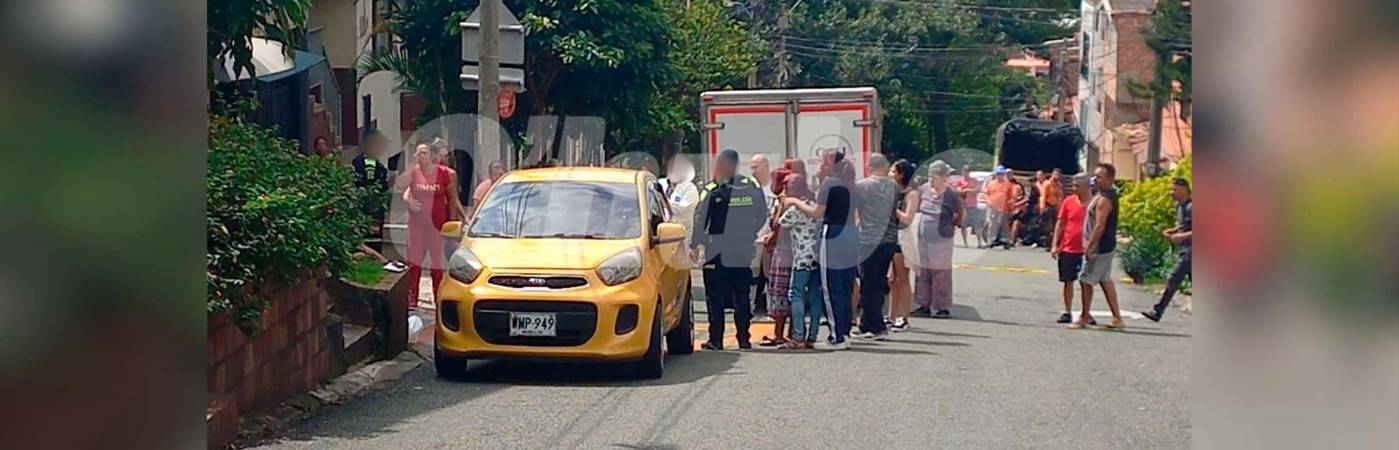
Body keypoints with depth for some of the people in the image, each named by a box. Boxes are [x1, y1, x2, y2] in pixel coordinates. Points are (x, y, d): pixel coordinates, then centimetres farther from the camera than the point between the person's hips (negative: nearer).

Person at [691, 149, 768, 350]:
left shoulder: (712, 190, -11)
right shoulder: (752, 188, 1)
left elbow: (700, 220, -8)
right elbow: (762, 216, 9)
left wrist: (694, 246, 3)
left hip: (717, 253, -4)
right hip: (743, 252, 4)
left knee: (715, 297, 2)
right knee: (741, 296, 11)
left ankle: (716, 339, 0)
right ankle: (744, 338, 12)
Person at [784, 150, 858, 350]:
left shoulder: (829, 182, -8)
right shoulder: (848, 185, 15)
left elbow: (817, 212, -9)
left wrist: (796, 202, 3)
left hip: (833, 237, -8)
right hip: (850, 238, 8)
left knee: (832, 289, -4)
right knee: (845, 289, 12)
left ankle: (837, 337, -4)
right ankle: (844, 333, 16)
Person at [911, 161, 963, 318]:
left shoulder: (951, 195, -13)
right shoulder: (924, 189, 0)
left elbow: (959, 216, 1)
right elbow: (915, 207, 17)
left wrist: (949, 225, 6)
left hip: (942, 240, -5)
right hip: (923, 239, 5)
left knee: (941, 274, 0)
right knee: (923, 273, 10)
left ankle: (943, 307, 7)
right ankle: (925, 305, 18)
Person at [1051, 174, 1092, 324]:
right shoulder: (1069, 201, 1)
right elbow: (1060, 223, 5)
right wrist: (1054, 245, -1)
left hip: (1086, 250, -2)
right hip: (1067, 249, 2)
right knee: (1068, 281, 8)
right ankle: (1067, 312, 16)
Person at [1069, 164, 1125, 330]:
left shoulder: (1104, 199, -20)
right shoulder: (1110, 195, 12)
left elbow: (1099, 226, -24)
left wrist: (1089, 247, -20)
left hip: (1099, 247, -10)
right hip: (1107, 246, 10)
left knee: (1085, 280, -2)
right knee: (1105, 281, 13)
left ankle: (1084, 317, 6)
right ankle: (1117, 318, 15)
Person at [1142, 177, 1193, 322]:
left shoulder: (1191, 207, -17)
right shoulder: (1179, 206, 12)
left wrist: (1183, 236, -25)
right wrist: (1172, 231, 8)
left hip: (1190, 251, -10)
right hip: (1185, 250, 10)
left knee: (1173, 280, -7)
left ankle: (1158, 311, -4)